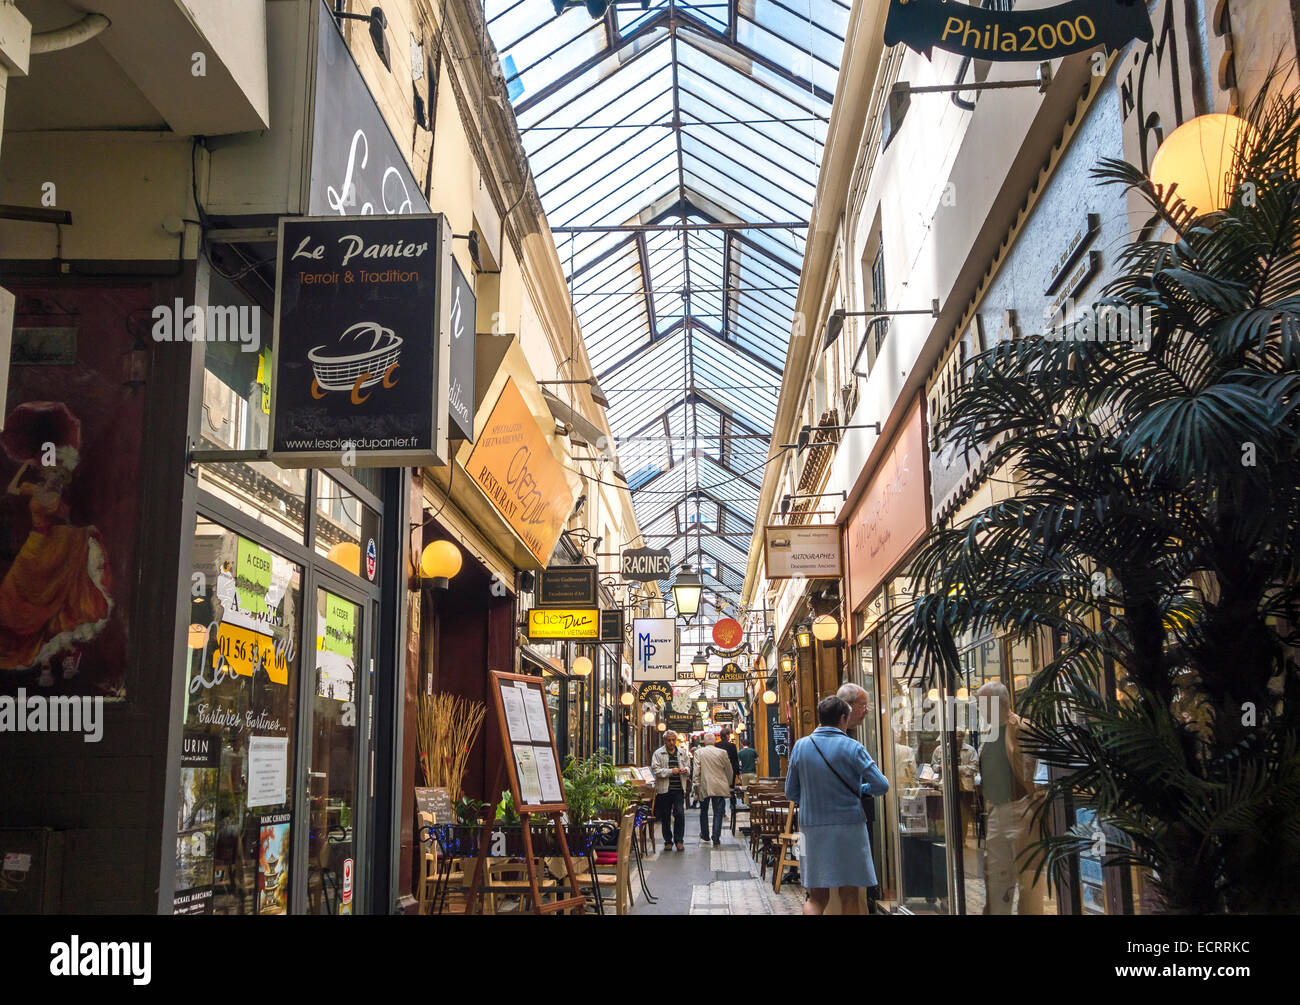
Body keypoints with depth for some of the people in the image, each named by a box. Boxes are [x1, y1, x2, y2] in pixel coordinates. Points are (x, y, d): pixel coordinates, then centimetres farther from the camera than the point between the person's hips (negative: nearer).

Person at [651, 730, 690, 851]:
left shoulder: (682, 753, 11)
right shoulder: (658, 753, 1)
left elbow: (688, 767, 19)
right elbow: (656, 770, -8)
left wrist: (685, 769, -5)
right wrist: (671, 771, -16)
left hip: (679, 789, 1)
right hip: (664, 789, -1)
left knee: (680, 814, -8)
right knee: (665, 817, 6)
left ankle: (679, 840, 2)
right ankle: (668, 841, 17)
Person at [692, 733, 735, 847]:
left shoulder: (699, 753, -3)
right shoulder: (722, 753, -1)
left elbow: (696, 770, -7)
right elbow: (729, 770, 7)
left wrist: (696, 784, 0)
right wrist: (729, 784, 20)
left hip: (704, 787, 1)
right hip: (719, 788, -1)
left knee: (704, 812, 18)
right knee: (718, 814, 2)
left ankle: (704, 836, 28)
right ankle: (716, 840, -2)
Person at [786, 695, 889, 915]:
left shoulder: (801, 746, 2)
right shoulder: (852, 747, -7)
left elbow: (791, 792, 7)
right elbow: (882, 786, -9)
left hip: (812, 828, 3)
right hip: (849, 827, -2)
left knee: (817, 898, 8)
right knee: (849, 897, 8)